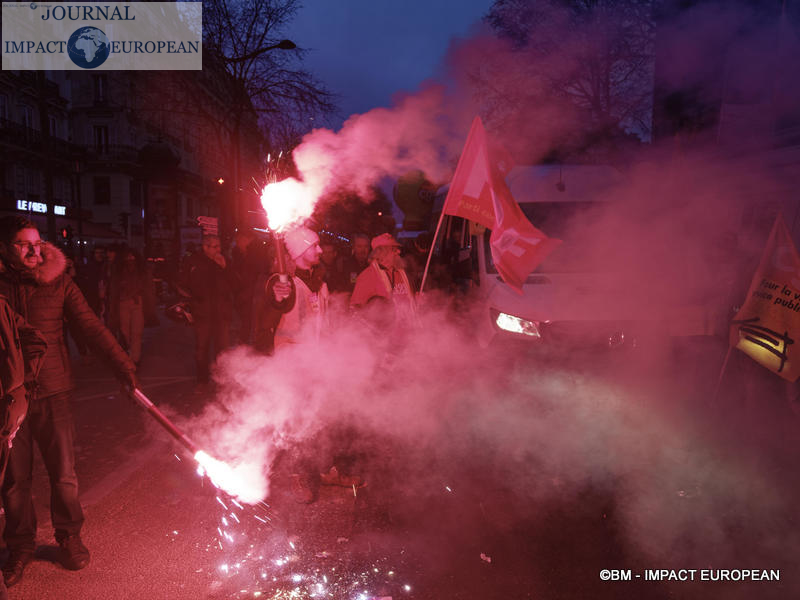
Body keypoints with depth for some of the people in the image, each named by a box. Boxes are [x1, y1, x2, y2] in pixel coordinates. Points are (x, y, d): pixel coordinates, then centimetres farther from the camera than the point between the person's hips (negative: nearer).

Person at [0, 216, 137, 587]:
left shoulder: (58, 283, -2)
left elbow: (91, 328, -6)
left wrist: (122, 365, -15)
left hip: (52, 393, 0)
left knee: (63, 473, 7)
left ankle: (69, 537, 29)